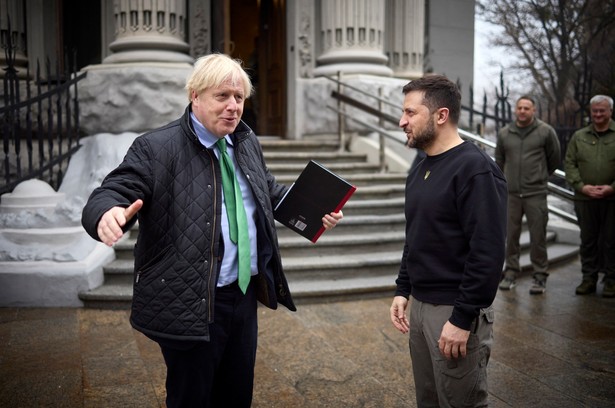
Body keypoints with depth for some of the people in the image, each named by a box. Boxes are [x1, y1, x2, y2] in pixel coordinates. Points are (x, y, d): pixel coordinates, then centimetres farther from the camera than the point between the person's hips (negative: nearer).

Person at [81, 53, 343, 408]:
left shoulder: (247, 142, 8)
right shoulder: (156, 148, -12)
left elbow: (270, 191, 22)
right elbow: (110, 194, -17)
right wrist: (108, 214, -41)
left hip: (244, 295, 7)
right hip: (189, 305, -6)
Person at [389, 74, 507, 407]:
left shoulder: (475, 169, -17)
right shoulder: (420, 170, 11)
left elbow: (488, 253, -22)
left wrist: (462, 319, -22)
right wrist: (403, 290, 11)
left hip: (455, 310, -8)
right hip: (419, 305, 8)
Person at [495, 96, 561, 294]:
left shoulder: (546, 131, -1)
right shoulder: (504, 133, 7)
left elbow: (555, 158, 10)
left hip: (536, 194, -3)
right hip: (511, 194, 3)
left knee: (538, 237, 1)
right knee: (511, 235, 8)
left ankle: (540, 276, 11)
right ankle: (511, 273, 19)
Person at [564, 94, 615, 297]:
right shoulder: (579, 136, 10)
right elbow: (569, 164, 6)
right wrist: (582, 186, -7)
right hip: (585, 199, 3)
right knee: (588, 240, 9)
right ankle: (589, 278, 18)